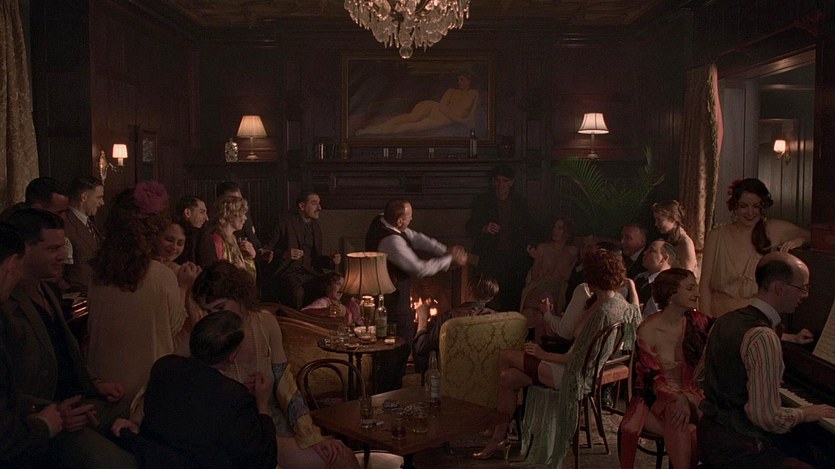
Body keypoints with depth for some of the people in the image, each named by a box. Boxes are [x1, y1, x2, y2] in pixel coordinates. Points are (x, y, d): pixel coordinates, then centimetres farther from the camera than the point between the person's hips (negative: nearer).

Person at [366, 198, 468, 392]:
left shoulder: (381, 221, -3)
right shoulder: (391, 241, -32)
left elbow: (416, 238, 2)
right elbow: (420, 269, -27)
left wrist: (447, 250, -6)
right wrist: (449, 259, -15)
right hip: (392, 300, -10)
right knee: (399, 347, 4)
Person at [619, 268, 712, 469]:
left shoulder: (698, 322, 3)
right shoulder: (648, 331, -10)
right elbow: (652, 380, -13)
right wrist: (678, 398, -28)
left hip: (691, 393, 3)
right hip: (655, 399, -3)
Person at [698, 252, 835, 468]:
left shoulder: (726, 320, 5)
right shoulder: (764, 338, -23)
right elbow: (768, 417, -24)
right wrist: (806, 413, -6)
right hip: (734, 450, -9)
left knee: (803, 446, 21)